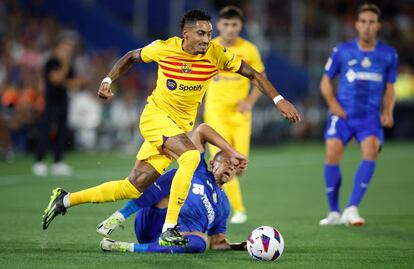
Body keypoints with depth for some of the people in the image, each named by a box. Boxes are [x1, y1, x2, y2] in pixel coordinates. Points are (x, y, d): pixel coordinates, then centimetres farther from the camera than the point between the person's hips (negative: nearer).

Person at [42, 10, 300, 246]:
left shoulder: (216, 54, -9)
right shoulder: (164, 48, -12)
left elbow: (253, 73, -2)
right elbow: (131, 57, 7)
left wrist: (279, 100, -12)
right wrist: (108, 80, -4)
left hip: (180, 125, 4)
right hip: (156, 116, -4)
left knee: (133, 187, 4)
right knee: (192, 156, -31)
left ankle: (65, 199, 20)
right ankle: (169, 230, -29)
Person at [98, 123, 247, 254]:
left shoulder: (223, 206, 26)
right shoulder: (198, 171, 17)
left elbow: (217, 242, 24)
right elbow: (202, 130, 8)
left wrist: (237, 246, 5)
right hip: (152, 221, -2)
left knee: (200, 242, -36)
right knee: (173, 176, -25)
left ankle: (130, 248, -35)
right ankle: (117, 218, -32)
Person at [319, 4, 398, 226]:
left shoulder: (388, 55, 6)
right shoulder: (342, 51, 4)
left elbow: (389, 89, 15)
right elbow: (326, 81, 12)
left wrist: (388, 111, -3)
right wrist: (333, 103, -5)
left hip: (371, 116, 0)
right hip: (343, 114, 0)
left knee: (371, 151, -25)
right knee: (332, 153, -17)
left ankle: (351, 208, -23)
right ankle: (334, 212, 1)